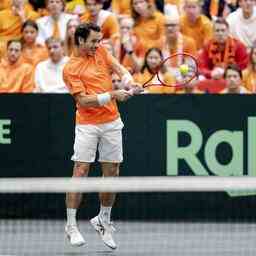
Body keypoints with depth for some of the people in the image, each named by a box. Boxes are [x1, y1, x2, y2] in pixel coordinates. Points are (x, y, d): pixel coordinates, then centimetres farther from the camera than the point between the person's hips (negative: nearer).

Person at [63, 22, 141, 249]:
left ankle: (103, 220, 22)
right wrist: (112, 95, -22)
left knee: (111, 174, 7)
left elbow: (119, 68, 0)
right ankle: (71, 225, -4)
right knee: (80, 172, -10)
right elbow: (84, 101, -14)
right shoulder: (71, 68, -8)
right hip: (87, 125, -5)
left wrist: (128, 81, -22)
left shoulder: (101, 52, 10)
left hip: (112, 123, 5)